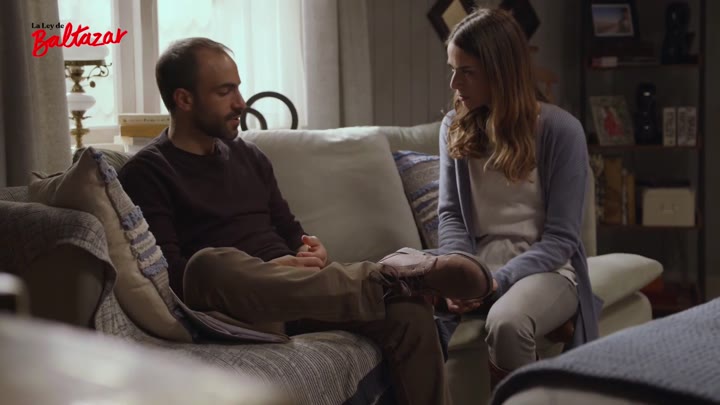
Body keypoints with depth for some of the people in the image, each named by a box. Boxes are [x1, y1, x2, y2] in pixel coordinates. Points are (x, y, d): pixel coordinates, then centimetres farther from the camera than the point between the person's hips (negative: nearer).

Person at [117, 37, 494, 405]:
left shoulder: (247, 155, 21)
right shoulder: (145, 173, 1)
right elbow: (169, 272, -10)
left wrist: (313, 249, 1)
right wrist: (267, 272, -18)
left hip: (295, 294, 5)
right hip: (228, 307, -5)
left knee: (407, 310, -24)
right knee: (210, 263, -41)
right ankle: (387, 277, -35)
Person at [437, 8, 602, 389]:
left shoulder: (560, 130, -6)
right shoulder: (454, 128, 9)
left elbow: (560, 238, -8)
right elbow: (450, 214, 6)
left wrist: (499, 281, -20)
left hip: (544, 268, -3)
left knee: (506, 323, -39)